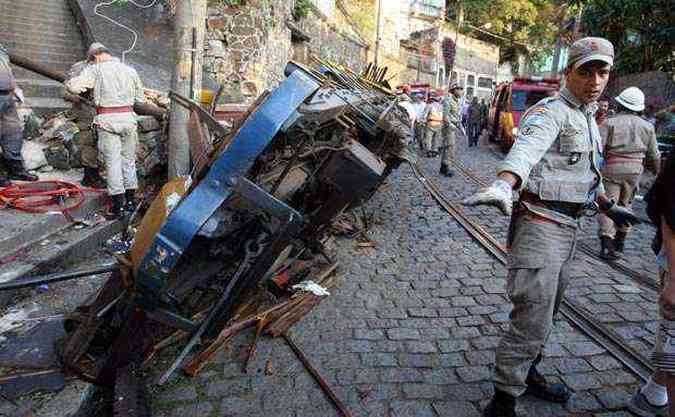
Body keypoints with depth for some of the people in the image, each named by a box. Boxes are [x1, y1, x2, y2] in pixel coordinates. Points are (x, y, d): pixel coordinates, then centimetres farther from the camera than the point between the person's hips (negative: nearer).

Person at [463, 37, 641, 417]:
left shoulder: (589, 119, 16)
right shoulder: (549, 112, -15)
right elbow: (526, 148, -39)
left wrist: (610, 207, 38)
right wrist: (503, 185, -58)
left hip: (570, 228, 10)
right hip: (540, 227, -9)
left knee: (546, 312, 21)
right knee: (533, 319, -11)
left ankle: (527, 374, 38)